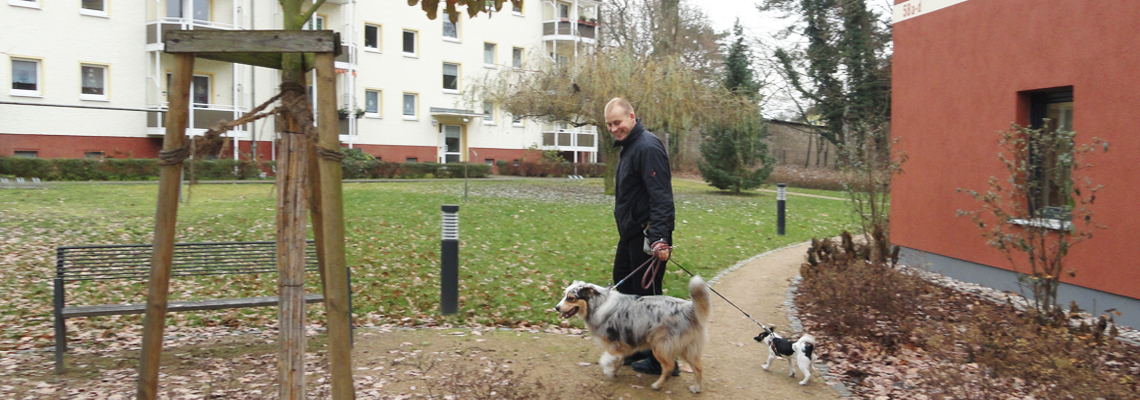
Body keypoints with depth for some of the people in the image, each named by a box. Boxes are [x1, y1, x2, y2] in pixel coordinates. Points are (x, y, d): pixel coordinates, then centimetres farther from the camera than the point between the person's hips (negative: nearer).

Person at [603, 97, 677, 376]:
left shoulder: (647, 148, -18)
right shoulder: (627, 147, 15)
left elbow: (662, 197, -26)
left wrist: (660, 239, -34)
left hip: (647, 236, -11)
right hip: (630, 234, 11)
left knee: (647, 296, -3)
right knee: (623, 285, 18)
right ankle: (639, 349, 32)